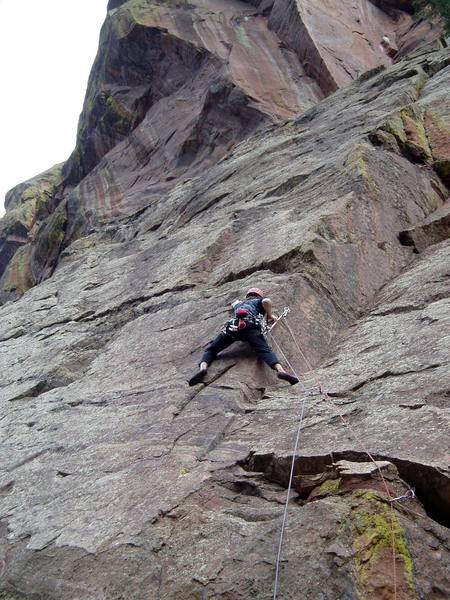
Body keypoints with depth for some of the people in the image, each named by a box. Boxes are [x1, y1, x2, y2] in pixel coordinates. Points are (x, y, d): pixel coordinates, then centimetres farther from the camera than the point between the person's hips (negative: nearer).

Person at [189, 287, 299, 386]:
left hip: (233, 326, 3)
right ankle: (280, 370, -47)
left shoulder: (240, 303, 44)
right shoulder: (259, 301, 31)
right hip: (251, 326, -3)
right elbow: (266, 301, 6)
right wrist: (269, 315, 22)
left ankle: (203, 367, -22)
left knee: (211, 349, 8)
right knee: (265, 350, -20)